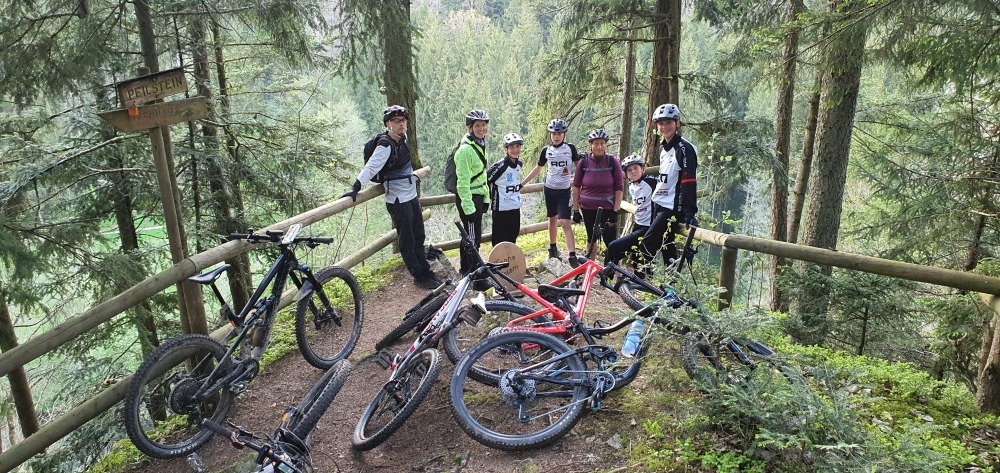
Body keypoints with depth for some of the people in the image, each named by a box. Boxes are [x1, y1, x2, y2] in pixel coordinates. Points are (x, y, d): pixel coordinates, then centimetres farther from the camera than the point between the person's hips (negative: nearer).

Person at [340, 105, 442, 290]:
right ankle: (419, 276, 12)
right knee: (407, 240, 2)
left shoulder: (402, 139, 6)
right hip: (398, 200, -9)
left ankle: (425, 271, 27)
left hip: (411, 195, 9)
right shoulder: (385, 145, -18)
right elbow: (371, 167, -28)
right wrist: (355, 188, -37)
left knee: (418, 236, 15)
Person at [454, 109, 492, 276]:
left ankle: (466, 269, 30)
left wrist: (486, 198, 17)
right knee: (473, 237, -4)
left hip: (478, 197, 10)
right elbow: (463, 182, -21)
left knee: (469, 236, 18)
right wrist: (469, 207, -23)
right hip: (468, 198, -9)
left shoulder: (481, 145, 12)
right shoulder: (466, 149, -19)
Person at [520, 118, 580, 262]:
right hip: (549, 189, 3)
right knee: (552, 219, 14)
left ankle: (573, 256, -13)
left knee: (565, 223, -11)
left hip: (564, 191, -3)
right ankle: (552, 248, 32)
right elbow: (538, 169, 12)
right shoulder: (546, 150, 2)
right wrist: (522, 183, 12)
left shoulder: (570, 148, -4)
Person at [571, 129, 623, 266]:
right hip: (588, 208, 2)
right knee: (591, 238, 16)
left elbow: (619, 188, -5)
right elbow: (576, 187, 2)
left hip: (607, 208, -2)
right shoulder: (583, 161, -3)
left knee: (611, 243, -4)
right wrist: (575, 210, 1)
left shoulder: (613, 162, -7)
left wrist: (616, 211, -9)